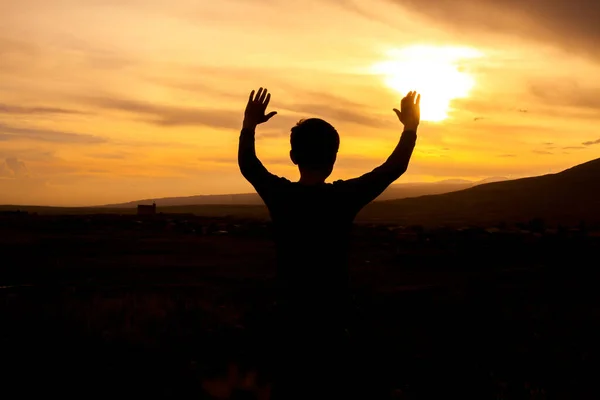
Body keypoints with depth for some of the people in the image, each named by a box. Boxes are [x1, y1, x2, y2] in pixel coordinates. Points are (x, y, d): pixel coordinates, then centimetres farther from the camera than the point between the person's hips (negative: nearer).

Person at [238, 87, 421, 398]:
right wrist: (410, 128, 10)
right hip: (330, 323, -2)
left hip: (291, 320, 3)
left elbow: (247, 164, 14)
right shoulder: (344, 197, -13)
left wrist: (249, 125, 24)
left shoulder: (279, 195, -7)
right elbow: (394, 168, -2)